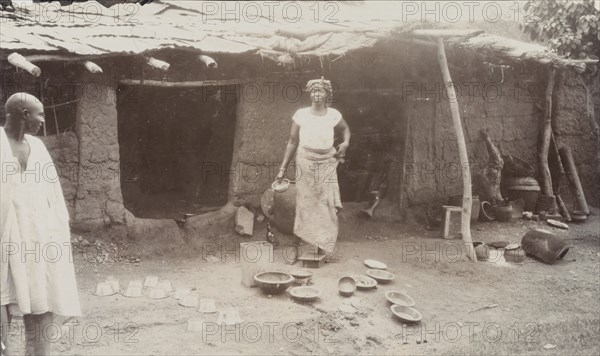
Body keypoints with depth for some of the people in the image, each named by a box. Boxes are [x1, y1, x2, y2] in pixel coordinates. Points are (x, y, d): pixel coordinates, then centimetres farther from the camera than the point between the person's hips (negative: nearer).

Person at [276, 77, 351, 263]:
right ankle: (297, 247, 13)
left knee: (327, 204, -2)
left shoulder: (334, 115, -2)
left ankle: (322, 246, 12)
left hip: (327, 163, 1)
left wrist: (345, 143, -1)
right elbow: (292, 142, 0)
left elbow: (345, 129, 20)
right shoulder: (301, 115, -6)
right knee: (303, 203, 2)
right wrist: (283, 168, -1)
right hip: (305, 162, -1)